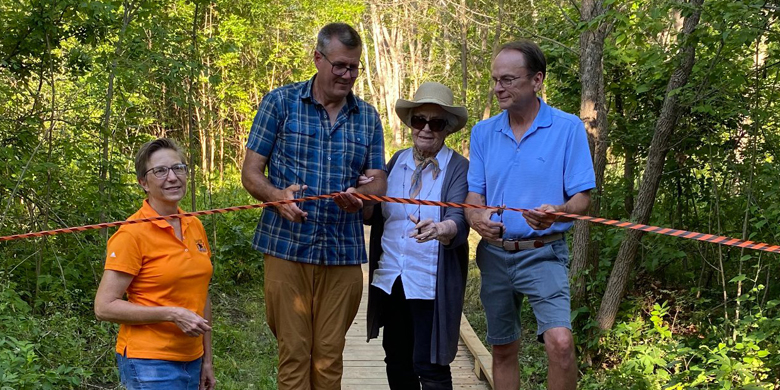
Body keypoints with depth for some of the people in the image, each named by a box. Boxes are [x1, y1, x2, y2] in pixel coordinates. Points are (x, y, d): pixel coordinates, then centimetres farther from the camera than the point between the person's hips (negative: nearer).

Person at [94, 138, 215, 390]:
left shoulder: (195, 227, 7)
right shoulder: (133, 233, -11)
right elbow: (104, 307, -13)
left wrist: (207, 360, 15)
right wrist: (172, 315, -19)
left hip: (191, 360, 6)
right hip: (150, 363, -6)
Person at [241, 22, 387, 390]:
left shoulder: (368, 117, 11)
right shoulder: (280, 102, 2)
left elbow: (378, 181, 8)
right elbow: (251, 173, 1)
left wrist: (360, 194, -16)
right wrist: (278, 195, -21)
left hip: (343, 253, 2)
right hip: (287, 247, -2)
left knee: (329, 357, 7)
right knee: (293, 353, 0)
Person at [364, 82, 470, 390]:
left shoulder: (458, 168, -7)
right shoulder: (397, 162, 8)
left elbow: (459, 222, -20)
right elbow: (375, 216, 8)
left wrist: (439, 230, -42)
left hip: (432, 283, -5)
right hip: (390, 279, 5)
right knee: (396, 361, 15)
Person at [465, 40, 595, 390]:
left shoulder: (568, 128, -6)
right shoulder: (483, 132, 5)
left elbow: (582, 199, -7)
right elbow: (473, 193, 5)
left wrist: (557, 213, -30)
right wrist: (477, 217, -19)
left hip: (543, 254, -4)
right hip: (494, 254, 4)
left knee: (559, 342, -22)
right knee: (503, 349, 13)